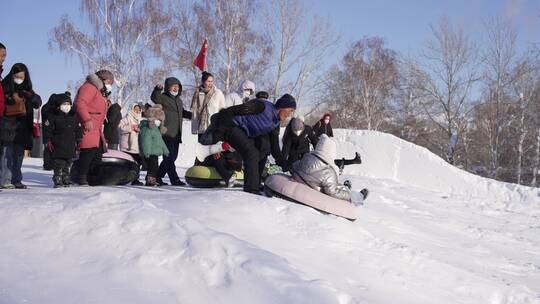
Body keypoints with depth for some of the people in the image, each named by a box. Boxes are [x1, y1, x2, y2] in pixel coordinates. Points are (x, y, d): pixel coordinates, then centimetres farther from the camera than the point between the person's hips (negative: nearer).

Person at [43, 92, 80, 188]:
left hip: (70, 147, 5)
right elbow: (47, 130, -5)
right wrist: (48, 141, -10)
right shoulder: (53, 116, -5)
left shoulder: (73, 116, 9)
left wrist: (77, 141, 11)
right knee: (58, 165, -5)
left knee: (67, 165, 10)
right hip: (57, 147, -4)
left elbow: (77, 130, 16)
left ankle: (66, 180, 19)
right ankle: (58, 181, 0)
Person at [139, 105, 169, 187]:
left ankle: (152, 180, 18)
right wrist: (147, 152, -28)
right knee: (152, 167, -14)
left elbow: (160, 141, 28)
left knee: (155, 167, 12)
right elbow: (146, 141, -22)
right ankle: (150, 180, -13)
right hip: (150, 153, -10)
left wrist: (165, 150, 29)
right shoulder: (147, 129, -13)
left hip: (155, 153, 10)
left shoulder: (156, 129, 19)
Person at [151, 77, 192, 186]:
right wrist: (158, 89, -42)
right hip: (167, 134, -8)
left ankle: (158, 176, 22)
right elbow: (154, 98, -25)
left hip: (176, 135, 9)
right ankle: (174, 179, -7)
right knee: (169, 157, -8)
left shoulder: (179, 100, 20)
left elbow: (182, 112, 34)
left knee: (172, 157, 12)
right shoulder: (163, 98, -4)